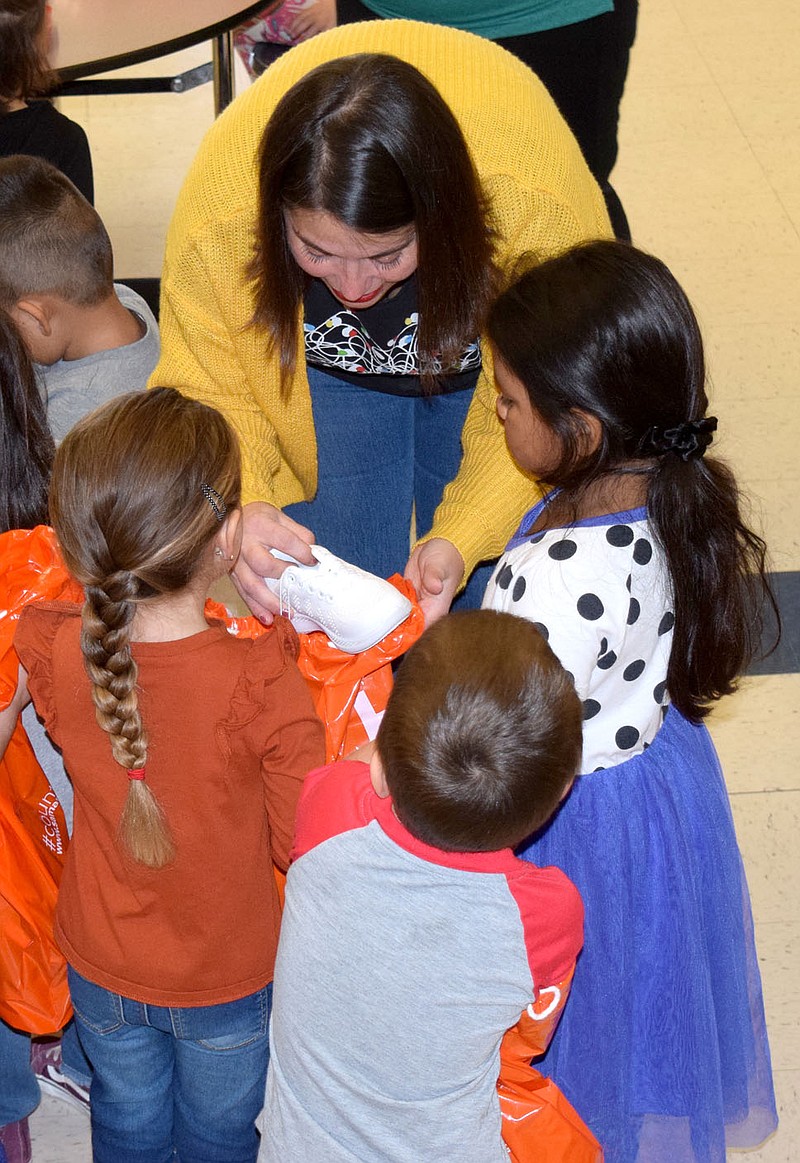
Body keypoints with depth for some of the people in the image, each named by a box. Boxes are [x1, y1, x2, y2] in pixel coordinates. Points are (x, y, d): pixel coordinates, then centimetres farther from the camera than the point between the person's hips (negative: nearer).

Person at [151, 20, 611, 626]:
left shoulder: (539, 203, -42)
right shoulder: (219, 211, -39)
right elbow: (206, 391, -25)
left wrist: (459, 542, -44)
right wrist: (237, 507, -46)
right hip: (331, 364, 1)